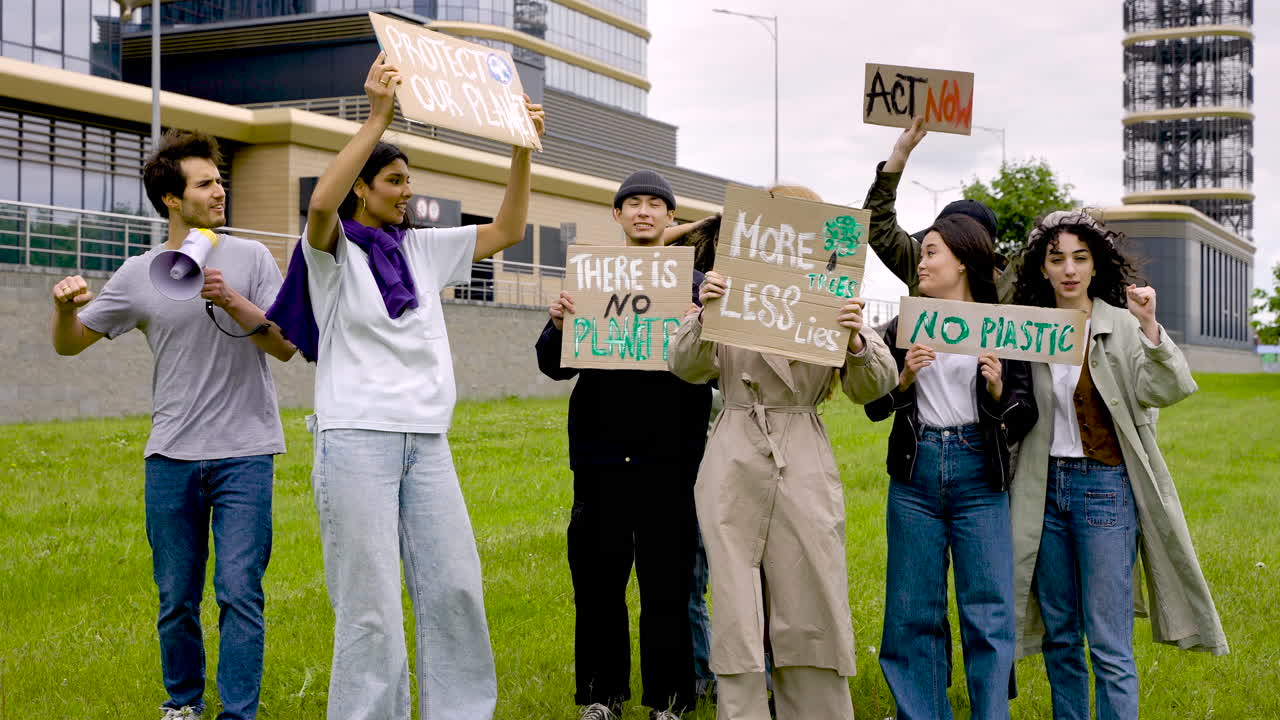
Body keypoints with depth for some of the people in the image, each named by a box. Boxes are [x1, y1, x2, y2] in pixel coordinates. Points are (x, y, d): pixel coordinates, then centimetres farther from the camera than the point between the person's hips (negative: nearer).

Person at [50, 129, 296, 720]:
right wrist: (64, 307, -11)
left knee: (239, 591, -8)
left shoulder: (251, 259, 2)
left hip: (244, 454, -2)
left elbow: (286, 345, -3)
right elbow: (69, 344, 11)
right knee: (176, 599, 10)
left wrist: (231, 301, -18)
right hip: (171, 456, 2)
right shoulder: (139, 275, 5)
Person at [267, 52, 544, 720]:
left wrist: (522, 149, 6)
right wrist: (377, 118, -27)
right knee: (371, 605, -5)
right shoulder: (334, 250, 0)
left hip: (427, 440, 6)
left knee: (455, 587, 6)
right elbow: (321, 203, -23)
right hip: (357, 438, -6)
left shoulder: (423, 248, 17)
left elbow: (507, 229, 16)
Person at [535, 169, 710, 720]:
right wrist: (558, 325, -12)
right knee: (598, 579, 7)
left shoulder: (694, 283, 6)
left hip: (668, 458, -1)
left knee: (667, 581, 2)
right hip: (601, 453, 2)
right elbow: (555, 366, 8)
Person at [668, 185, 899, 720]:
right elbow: (687, 367, -3)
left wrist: (856, 341, -24)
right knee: (736, 612, 1)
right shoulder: (733, 290, 4)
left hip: (805, 469, 0)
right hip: (735, 466, 0)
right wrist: (705, 315, -23)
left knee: (813, 609, 2)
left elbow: (871, 387, -2)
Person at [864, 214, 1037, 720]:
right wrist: (905, 377, -9)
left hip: (978, 474, -2)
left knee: (988, 615, -2)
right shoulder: (903, 328, 11)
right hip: (915, 474, 3)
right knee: (913, 614, 5)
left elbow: (1025, 415, 3)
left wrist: (999, 392, -16)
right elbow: (874, 407, 8)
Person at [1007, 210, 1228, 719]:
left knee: (1109, 643, -6)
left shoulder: (1121, 326, -5)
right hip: (1045, 487, 4)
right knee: (1059, 635, 13)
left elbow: (1167, 391, -19)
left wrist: (1150, 330, -33)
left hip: (1104, 488, -4)